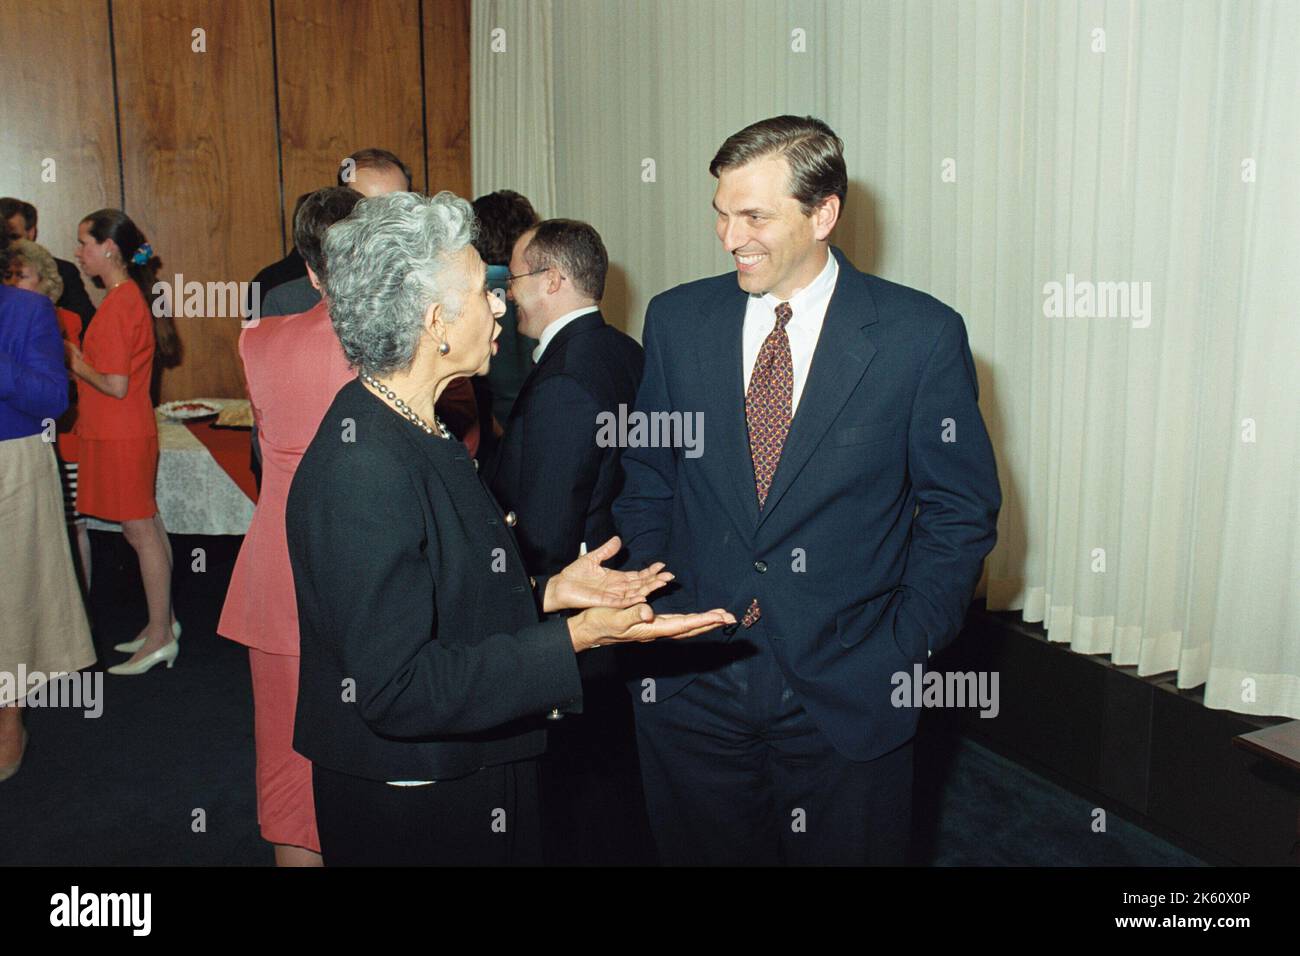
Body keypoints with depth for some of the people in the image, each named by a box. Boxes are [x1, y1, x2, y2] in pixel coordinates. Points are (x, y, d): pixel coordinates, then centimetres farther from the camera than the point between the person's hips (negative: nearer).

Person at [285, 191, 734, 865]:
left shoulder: (412, 431, 4)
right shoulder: (362, 472, -27)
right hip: (410, 814, -9)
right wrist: (576, 639, -29)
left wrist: (547, 592, 2)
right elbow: (396, 690, -28)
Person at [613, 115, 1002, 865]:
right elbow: (647, 486, 8)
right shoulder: (677, 319, 1)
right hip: (691, 683, 3)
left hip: (847, 694, -2)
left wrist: (904, 654, -7)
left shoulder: (921, 336, -8)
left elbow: (961, 512, -2)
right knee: (704, 850, 16)